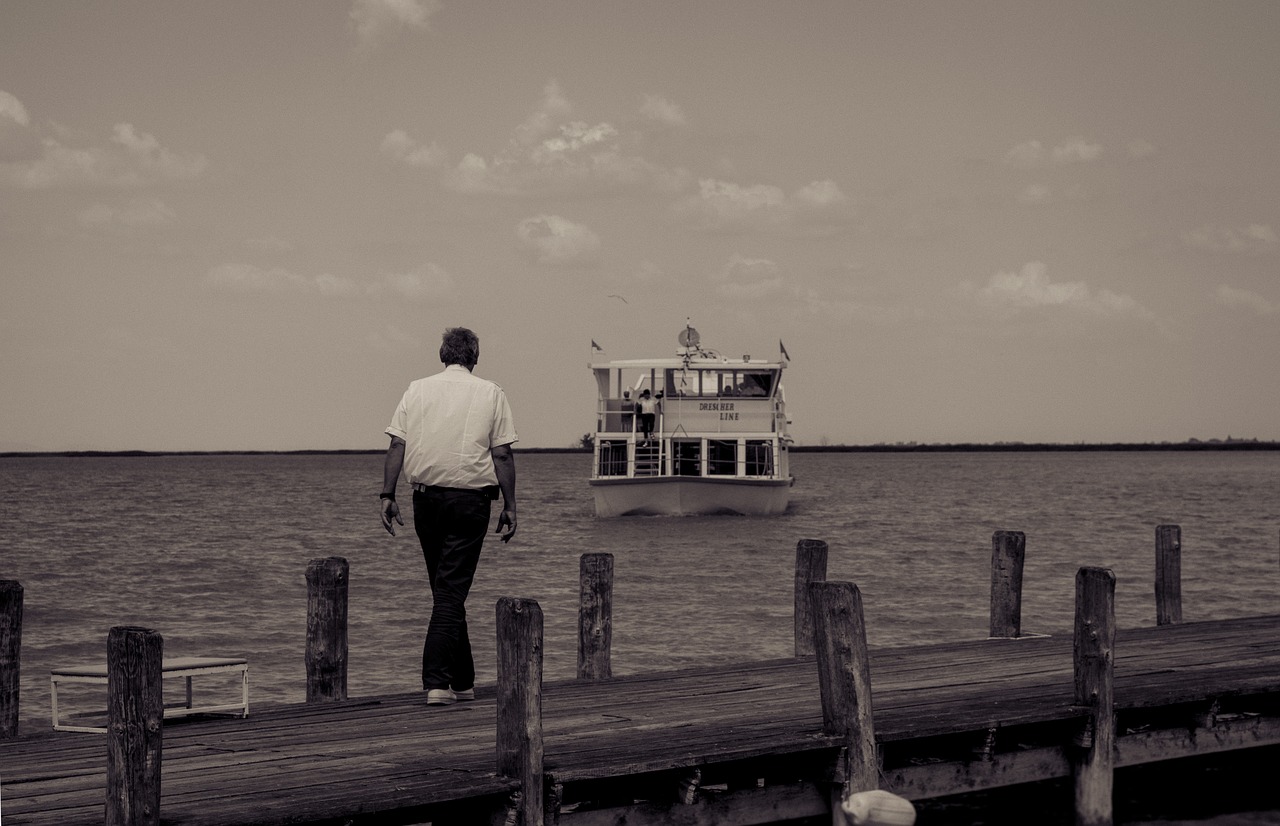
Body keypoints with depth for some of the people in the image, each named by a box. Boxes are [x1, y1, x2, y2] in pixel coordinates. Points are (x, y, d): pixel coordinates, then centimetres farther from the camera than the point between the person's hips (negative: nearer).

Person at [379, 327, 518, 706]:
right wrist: (509, 506, 2)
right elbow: (502, 455, -2)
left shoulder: (417, 390, 6)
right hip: (470, 499, -3)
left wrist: (388, 495, 1)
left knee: (445, 588, 14)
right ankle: (437, 681, -13)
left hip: (426, 498, 3)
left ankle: (462, 681, 21)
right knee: (452, 591, -3)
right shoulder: (490, 394, 1)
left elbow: (396, 446, 0)